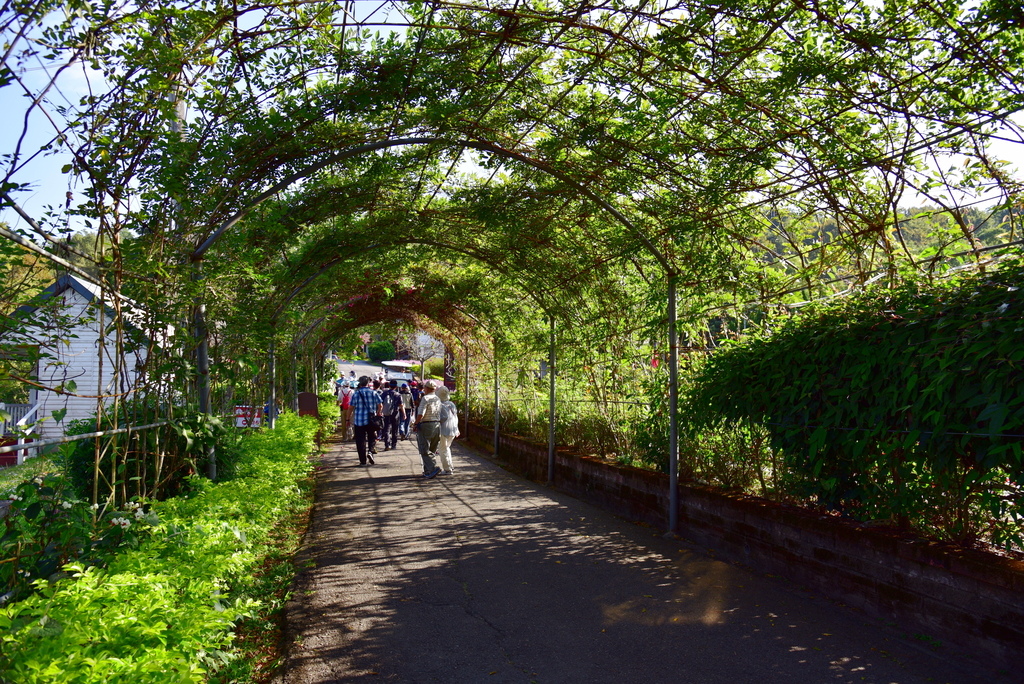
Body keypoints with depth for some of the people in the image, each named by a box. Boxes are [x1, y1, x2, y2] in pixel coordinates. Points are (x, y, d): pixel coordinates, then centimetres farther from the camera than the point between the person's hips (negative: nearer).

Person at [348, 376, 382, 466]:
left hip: (359, 421, -1)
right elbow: (380, 406, 2)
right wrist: (378, 415, 19)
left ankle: (363, 461, 4)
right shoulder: (374, 393, 1)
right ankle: (370, 452, -9)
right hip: (371, 420, 1)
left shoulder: (356, 394, -2)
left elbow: (351, 408, -2)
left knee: (360, 441, 4)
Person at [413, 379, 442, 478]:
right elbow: (439, 415, 11)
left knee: (424, 451, -4)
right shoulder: (438, 399, 11)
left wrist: (415, 424, -6)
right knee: (431, 451, 14)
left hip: (425, 426, -7)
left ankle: (433, 468, -19)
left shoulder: (425, 398, -12)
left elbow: (420, 414, -19)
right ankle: (427, 471, 18)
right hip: (436, 425, 7)